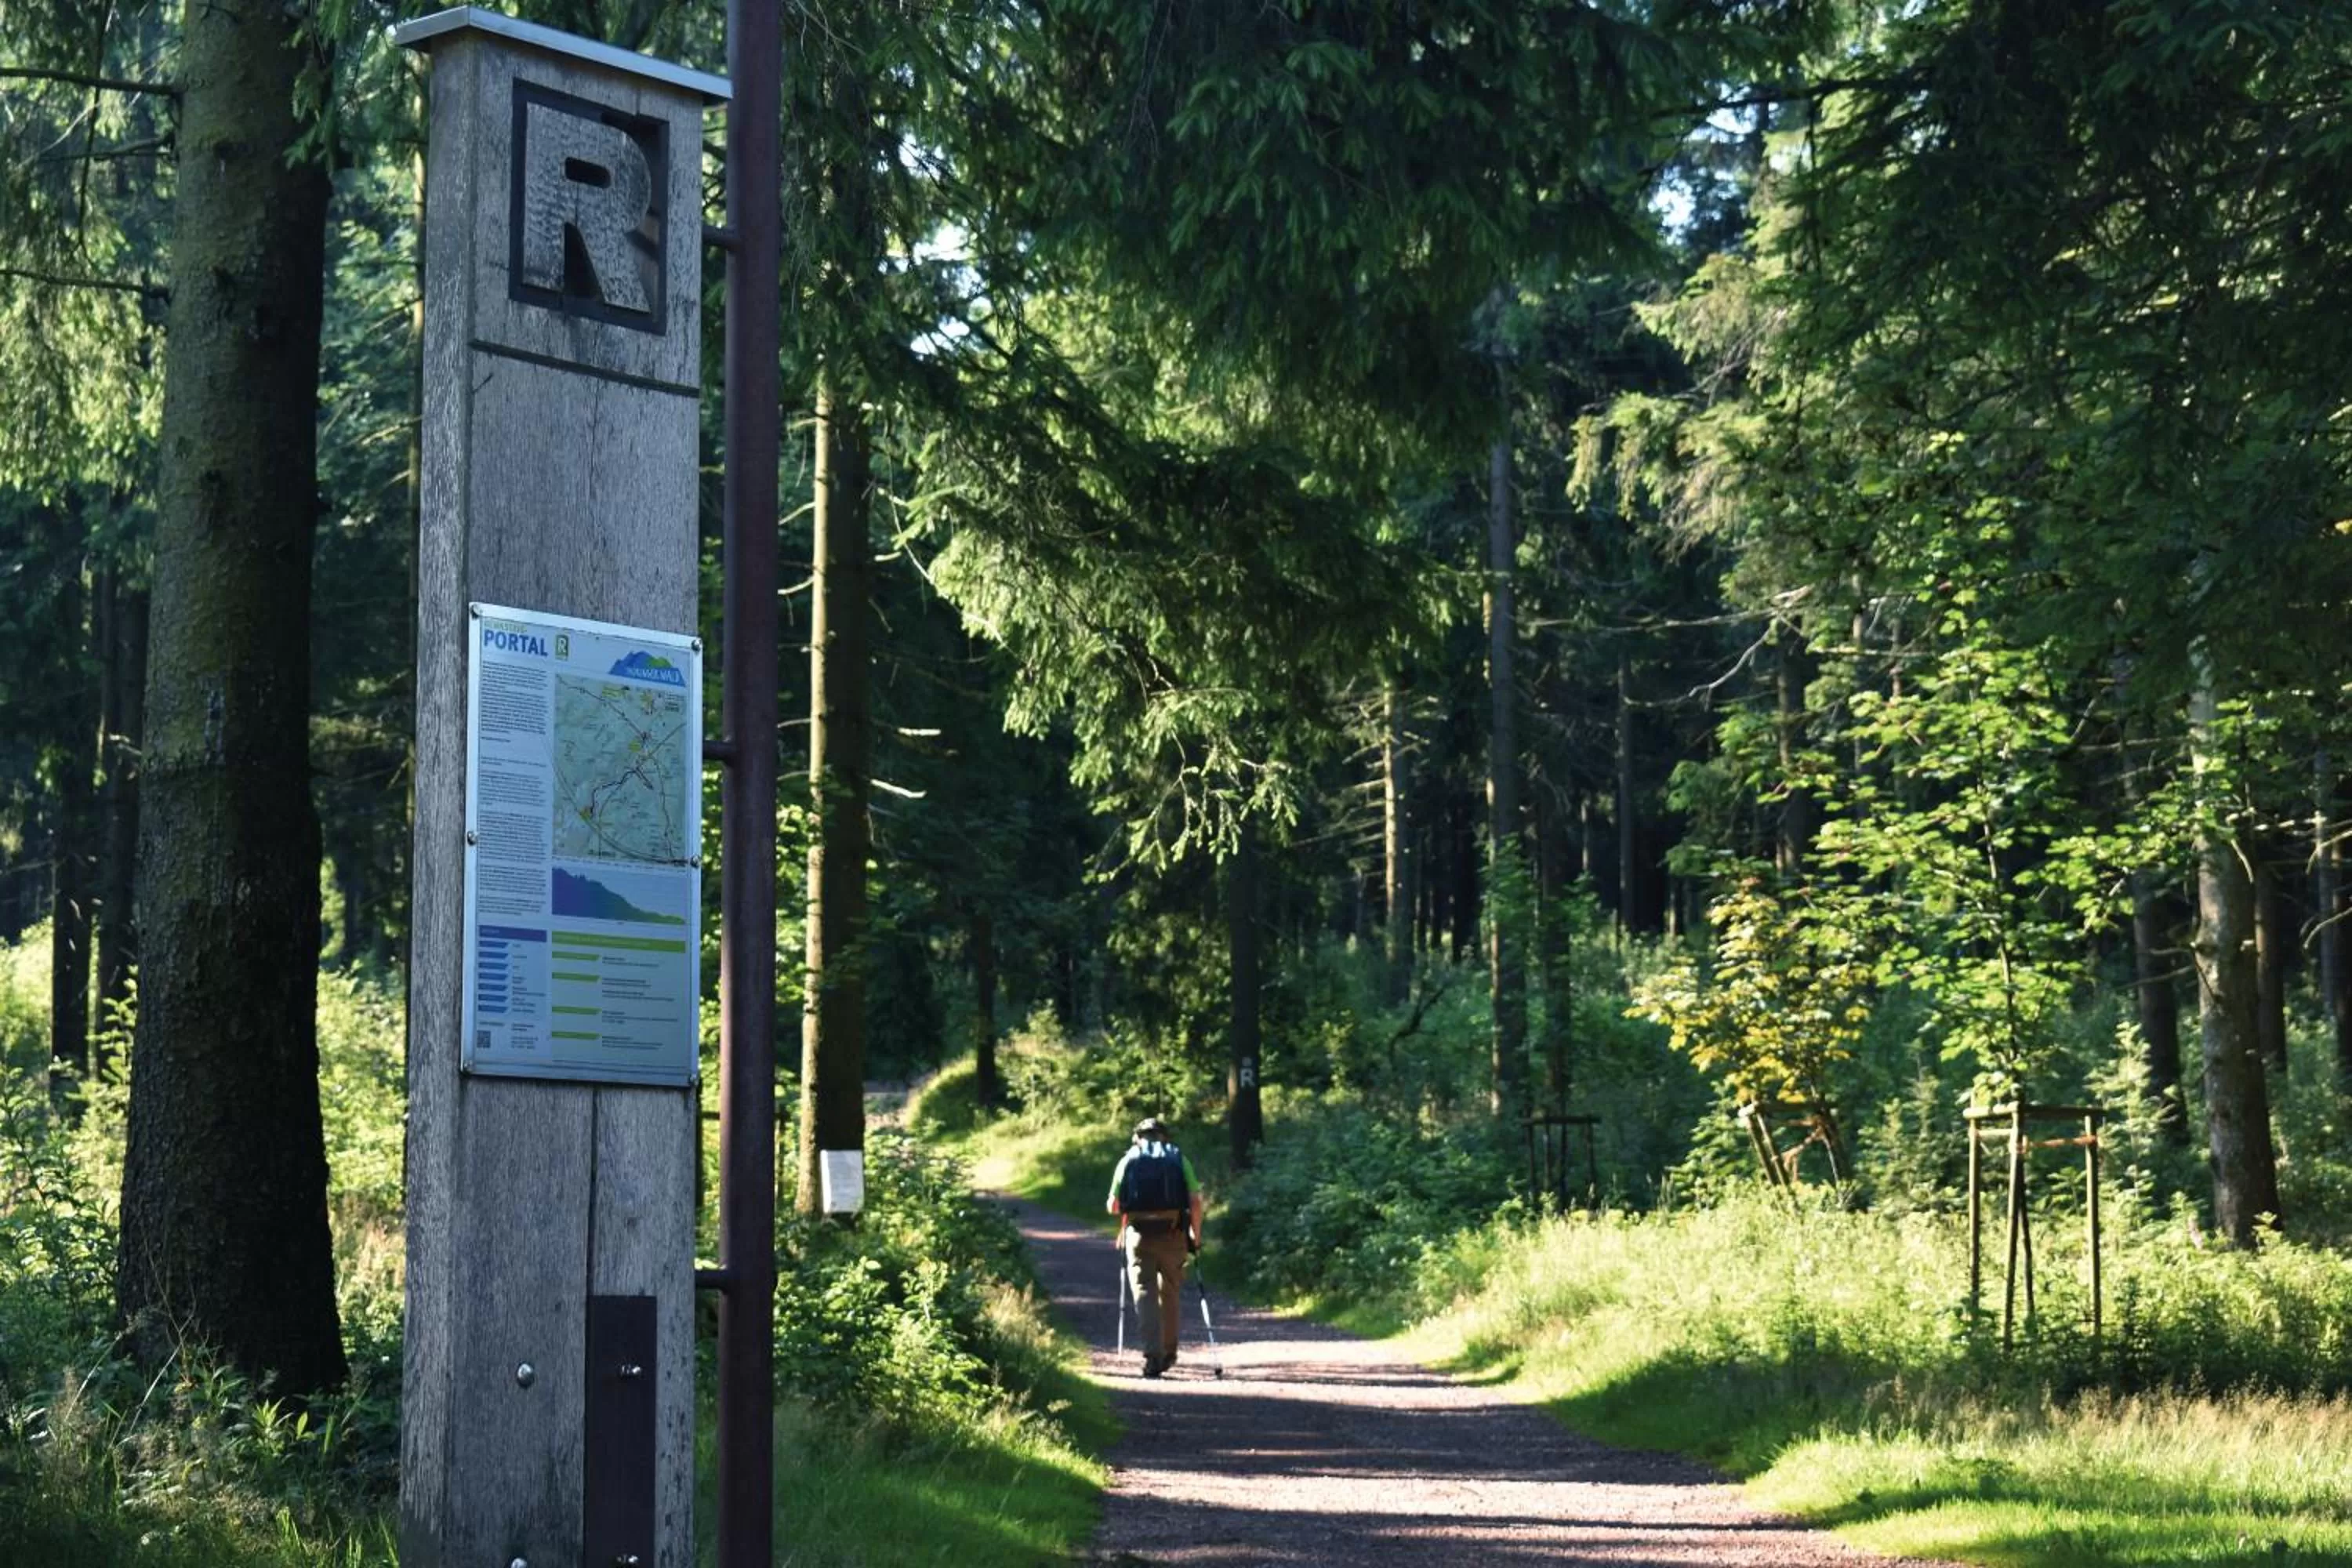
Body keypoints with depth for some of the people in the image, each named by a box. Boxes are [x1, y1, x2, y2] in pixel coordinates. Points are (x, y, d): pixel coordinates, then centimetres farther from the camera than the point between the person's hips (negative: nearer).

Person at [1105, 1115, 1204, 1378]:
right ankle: (1169, 1353, 26)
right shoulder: (1179, 1159, 9)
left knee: (1145, 1294, -1)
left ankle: (1153, 1356, -15)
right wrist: (1196, 1236, 7)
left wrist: (1123, 1229, 25)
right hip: (1173, 1235, 1)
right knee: (1170, 1293, 16)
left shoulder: (1128, 1160, 9)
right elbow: (1195, 1201, -2)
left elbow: (1113, 1205, 4)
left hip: (1139, 1234, -1)